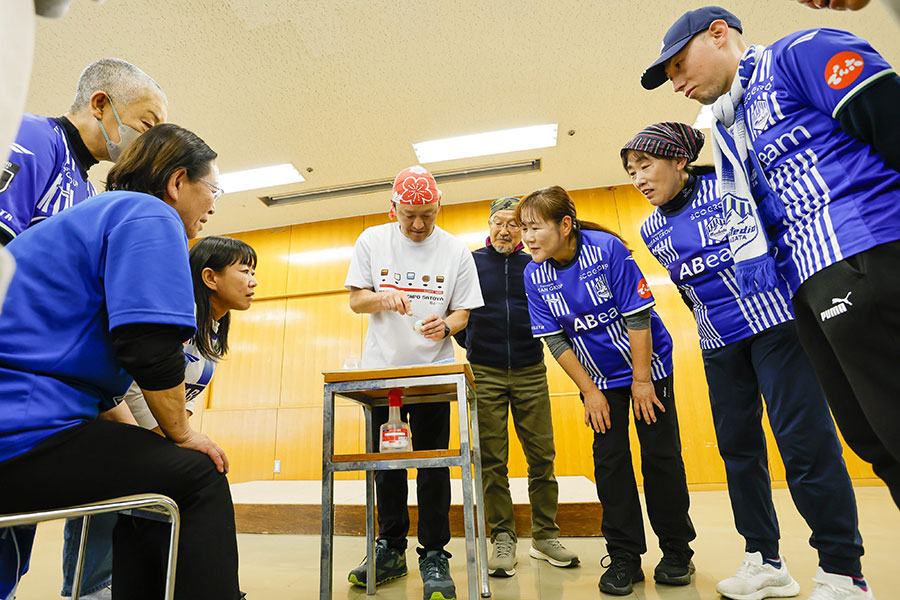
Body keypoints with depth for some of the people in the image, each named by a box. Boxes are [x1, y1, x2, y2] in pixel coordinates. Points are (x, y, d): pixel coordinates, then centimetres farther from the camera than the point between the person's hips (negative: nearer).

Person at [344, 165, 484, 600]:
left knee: (432, 465, 1)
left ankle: (434, 556, 18)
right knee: (386, 464, 12)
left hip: (433, 370, -1)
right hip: (381, 369, 2)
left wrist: (446, 325, -21)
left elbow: (462, 312, 1)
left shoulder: (455, 251, 0)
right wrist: (381, 298, -19)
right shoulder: (372, 241, 3)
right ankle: (391, 551, 28)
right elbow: (356, 300, 3)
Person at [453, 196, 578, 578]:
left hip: (530, 372, 1)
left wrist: (540, 340, 6)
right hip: (485, 374, -1)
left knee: (542, 455, 5)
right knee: (492, 460, 3)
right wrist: (466, 341, 6)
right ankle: (503, 539, 17)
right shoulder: (471, 263, 6)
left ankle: (545, 536, 21)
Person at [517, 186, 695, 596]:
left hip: (647, 365, -2)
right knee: (609, 458, 2)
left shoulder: (607, 248, -21)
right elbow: (555, 341, -7)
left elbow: (637, 318, -19)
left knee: (661, 455, 4)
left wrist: (641, 381, -15)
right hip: (598, 377, 3)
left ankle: (677, 551, 24)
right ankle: (624, 557, 17)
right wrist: (589, 392, -7)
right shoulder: (534, 274, -11)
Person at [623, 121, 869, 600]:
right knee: (738, 447, 7)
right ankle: (765, 561, 21)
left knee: (804, 440, -7)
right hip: (719, 345, 5)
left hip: (774, 321, -4)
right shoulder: (651, 231, 8)